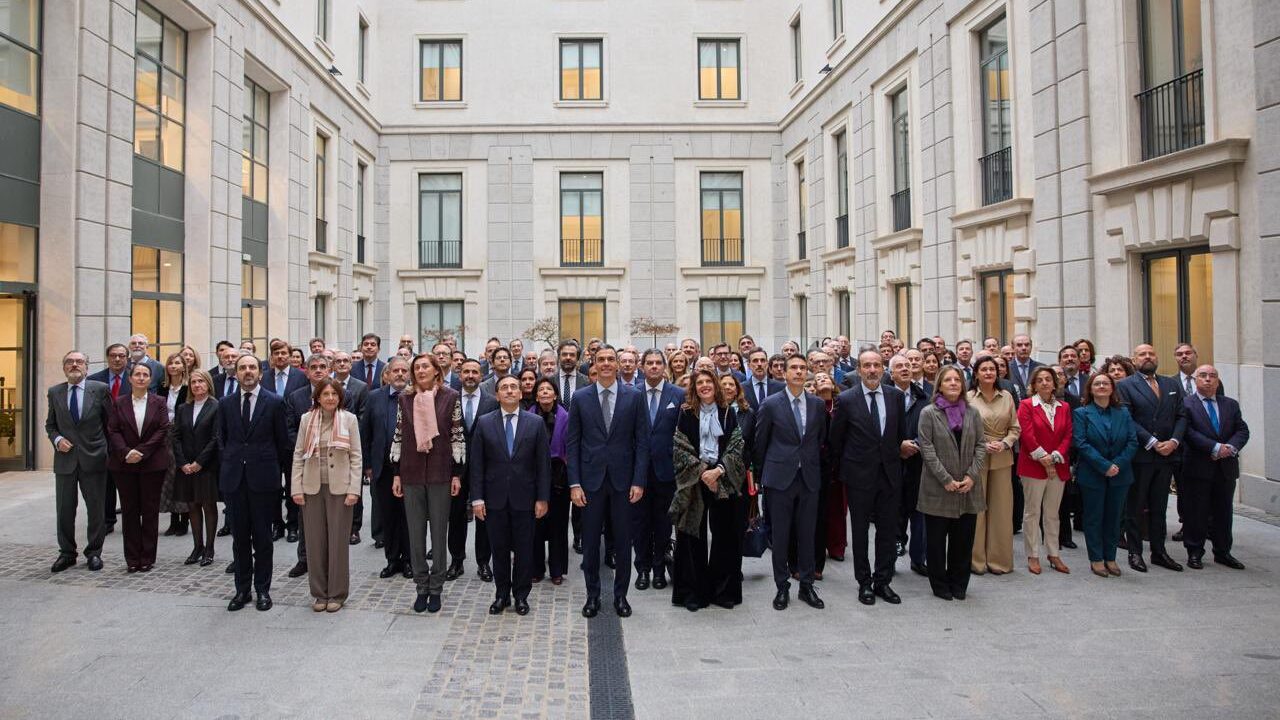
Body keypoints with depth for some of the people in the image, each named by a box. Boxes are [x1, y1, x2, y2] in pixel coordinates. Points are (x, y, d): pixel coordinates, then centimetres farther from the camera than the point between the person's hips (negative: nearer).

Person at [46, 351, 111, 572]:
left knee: (96, 509, 6)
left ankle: (94, 552, 18)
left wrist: (109, 450, 0)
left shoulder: (100, 389, -2)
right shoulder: (54, 392, 6)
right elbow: (50, 424, 14)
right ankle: (66, 553, 22)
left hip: (94, 458, -2)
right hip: (65, 459, 2)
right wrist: (57, 439, -5)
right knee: (64, 509, 8)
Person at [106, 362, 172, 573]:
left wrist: (141, 451, -13)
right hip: (125, 464, 1)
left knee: (150, 510, 2)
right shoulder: (119, 403, 6)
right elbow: (113, 431, 0)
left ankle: (147, 557, 10)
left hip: (152, 463, -1)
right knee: (129, 510, 5)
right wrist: (126, 452, -15)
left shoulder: (158, 402, 3)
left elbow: (162, 430, -4)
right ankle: (132, 558, 12)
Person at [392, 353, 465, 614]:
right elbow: (398, 438, 8)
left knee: (439, 532, 5)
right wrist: (397, 474, 4)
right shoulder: (405, 398, 5)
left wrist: (457, 474, -4)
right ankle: (422, 587, 19)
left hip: (440, 472, -2)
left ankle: (436, 589, 16)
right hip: (411, 473, 2)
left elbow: (457, 436, -1)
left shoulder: (450, 396, -2)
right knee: (415, 533, 7)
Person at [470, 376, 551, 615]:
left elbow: (543, 463, 0)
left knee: (524, 550, 7)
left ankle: (521, 595, 22)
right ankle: (501, 594, 24)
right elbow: (476, 463, 0)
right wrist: (477, 498, -5)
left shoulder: (536, 423, 0)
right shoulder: (484, 423, 2)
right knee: (499, 549, 9)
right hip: (495, 497, 1)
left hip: (524, 497, 0)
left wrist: (543, 498, -4)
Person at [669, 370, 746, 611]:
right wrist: (701, 471, -11)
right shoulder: (686, 413, 2)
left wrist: (718, 470, -13)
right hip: (694, 479, -1)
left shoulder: (727, 413, 6)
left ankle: (724, 590, 16)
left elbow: (736, 446, 0)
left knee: (724, 535, 4)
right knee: (694, 535, 2)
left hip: (723, 478, 1)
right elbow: (681, 447, -2)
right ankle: (693, 591, 11)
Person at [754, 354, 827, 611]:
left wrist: (813, 465, 13)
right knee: (780, 536, 4)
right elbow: (759, 443, 3)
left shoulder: (818, 404, 5)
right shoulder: (770, 404, -4)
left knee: (807, 535, 8)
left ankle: (806, 585, 21)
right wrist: (768, 471, 8)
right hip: (780, 478, -2)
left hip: (809, 478, 2)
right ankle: (782, 587, 16)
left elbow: (822, 439, 14)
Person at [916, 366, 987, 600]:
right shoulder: (928, 413, -3)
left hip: (968, 488, 3)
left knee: (964, 538, 8)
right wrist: (946, 480, -13)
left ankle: (958, 584, 23)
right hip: (938, 488, -3)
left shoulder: (972, 412, 8)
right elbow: (927, 449, -8)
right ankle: (940, 584, 19)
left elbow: (981, 446, 5)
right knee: (936, 539, 5)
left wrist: (972, 476, -7)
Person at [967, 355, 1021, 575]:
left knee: (1001, 509, 6)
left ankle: (998, 559, 17)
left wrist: (1005, 443, -7)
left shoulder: (1007, 397, 7)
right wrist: (983, 445, -13)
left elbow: (1015, 428, 10)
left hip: (1002, 459, 4)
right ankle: (977, 559, 12)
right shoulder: (968, 398, -4)